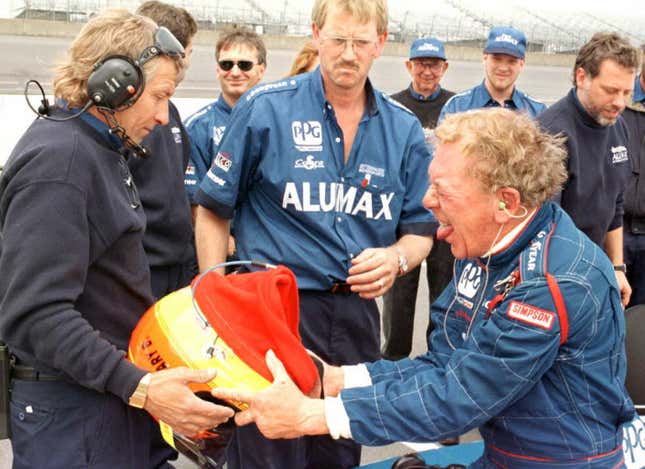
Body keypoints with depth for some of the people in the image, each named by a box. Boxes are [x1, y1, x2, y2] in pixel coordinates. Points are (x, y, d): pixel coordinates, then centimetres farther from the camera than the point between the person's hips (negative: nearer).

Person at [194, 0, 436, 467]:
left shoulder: (404, 128, 3)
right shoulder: (265, 108, -6)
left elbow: (420, 228, 10)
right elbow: (214, 210, -1)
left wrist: (395, 258, -13)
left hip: (356, 316, 4)